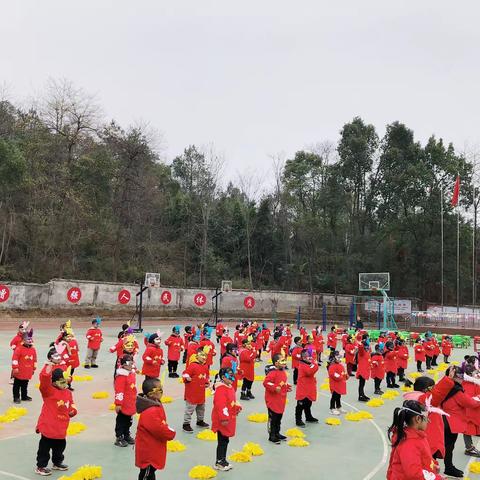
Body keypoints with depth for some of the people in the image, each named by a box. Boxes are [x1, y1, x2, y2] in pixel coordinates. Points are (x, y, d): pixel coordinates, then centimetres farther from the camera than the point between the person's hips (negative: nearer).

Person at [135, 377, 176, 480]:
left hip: (152, 448, 10)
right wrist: (171, 433, -13)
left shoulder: (155, 404, 2)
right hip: (148, 450, -10)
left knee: (151, 471, 24)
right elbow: (159, 429, -30)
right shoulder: (150, 412, -33)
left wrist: (168, 430, -1)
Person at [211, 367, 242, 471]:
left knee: (225, 440, 17)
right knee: (222, 441, 0)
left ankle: (223, 460, 29)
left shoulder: (230, 387, 11)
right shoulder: (220, 389, -21)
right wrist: (224, 419, -26)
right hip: (222, 420, -10)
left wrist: (237, 407, 7)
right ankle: (219, 462, 12)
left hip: (229, 419, 10)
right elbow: (220, 405, -26)